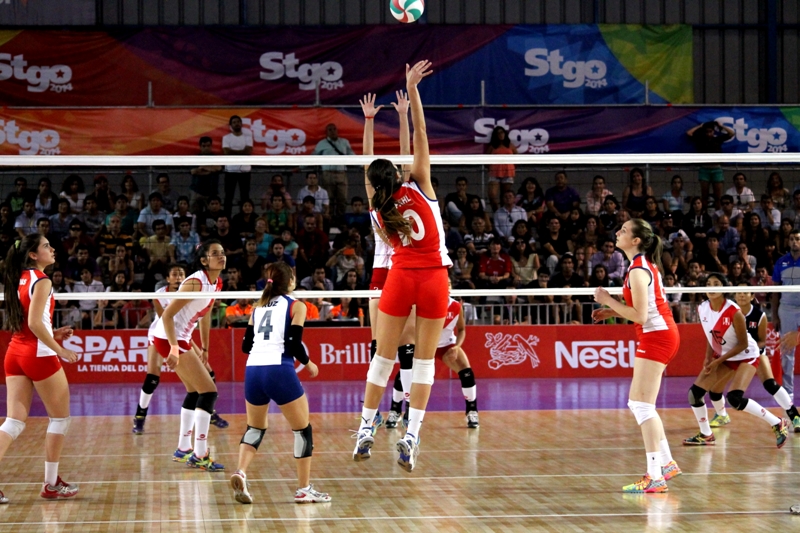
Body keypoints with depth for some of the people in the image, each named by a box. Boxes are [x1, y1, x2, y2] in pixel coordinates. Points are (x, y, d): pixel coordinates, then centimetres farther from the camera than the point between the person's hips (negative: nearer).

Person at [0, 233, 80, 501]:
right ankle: (51, 484, 12)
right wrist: (59, 349, -15)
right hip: (39, 355, -7)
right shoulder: (41, 281, -12)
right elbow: (34, 323, -20)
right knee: (60, 417, 8)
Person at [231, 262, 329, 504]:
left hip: (253, 370, 5)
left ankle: (240, 472, -2)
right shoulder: (296, 306, 3)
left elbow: (246, 345, 18)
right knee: (303, 430, 9)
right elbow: (294, 345, -7)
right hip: (279, 371, -5)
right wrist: (308, 364, 10)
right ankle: (304, 489, 9)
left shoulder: (259, 307, 18)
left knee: (255, 428, 22)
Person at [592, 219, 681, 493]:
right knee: (639, 404, 16)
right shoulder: (646, 264, 13)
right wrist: (613, 312, 12)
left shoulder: (638, 270, -17)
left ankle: (655, 478, -11)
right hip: (662, 334, 10)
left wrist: (608, 300, -12)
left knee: (641, 404, -10)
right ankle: (666, 463, 23)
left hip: (656, 335, -10)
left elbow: (640, 316, -21)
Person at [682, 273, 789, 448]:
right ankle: (706, 435, 17)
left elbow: (743, 344, -19)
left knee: (734, 398, -26)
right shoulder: (702, 309, -8)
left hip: (746, 356, -7)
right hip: (722, 357, 7)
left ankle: (778, 424, -9)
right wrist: (708, 358, -5)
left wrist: (717, 362, -20)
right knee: (695, 393, -4)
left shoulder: (734, 312, -27)